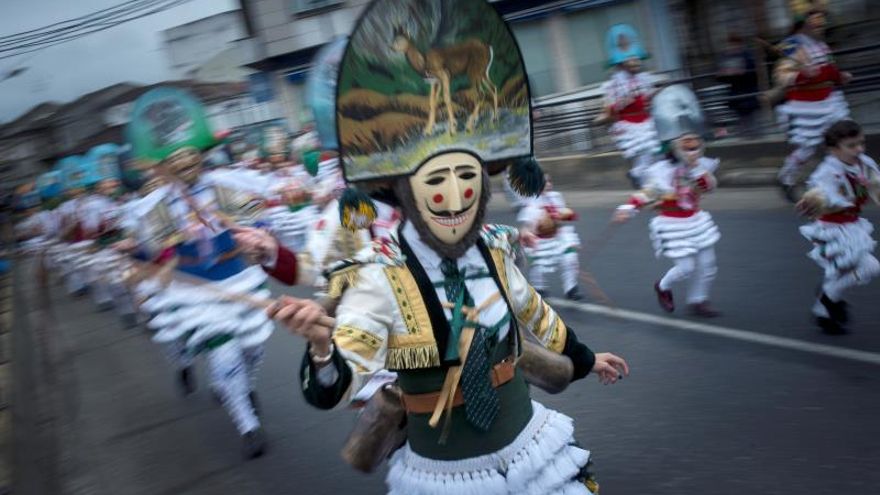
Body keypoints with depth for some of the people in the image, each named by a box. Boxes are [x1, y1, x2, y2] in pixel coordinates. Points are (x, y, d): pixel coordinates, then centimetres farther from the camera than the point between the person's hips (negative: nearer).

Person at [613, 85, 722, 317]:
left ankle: (698, 301, 26)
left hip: (696, 220, 6)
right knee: (686, 267, -7)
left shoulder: (701, 165, 0)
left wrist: (696, 167, -22)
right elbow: (647, 194, -15)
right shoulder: (662, 170, -16)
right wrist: (627, 209, -28)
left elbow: (708, 186, -11)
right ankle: (663, 287, 24)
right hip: (673, 225, -6)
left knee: (707, 263, 7)